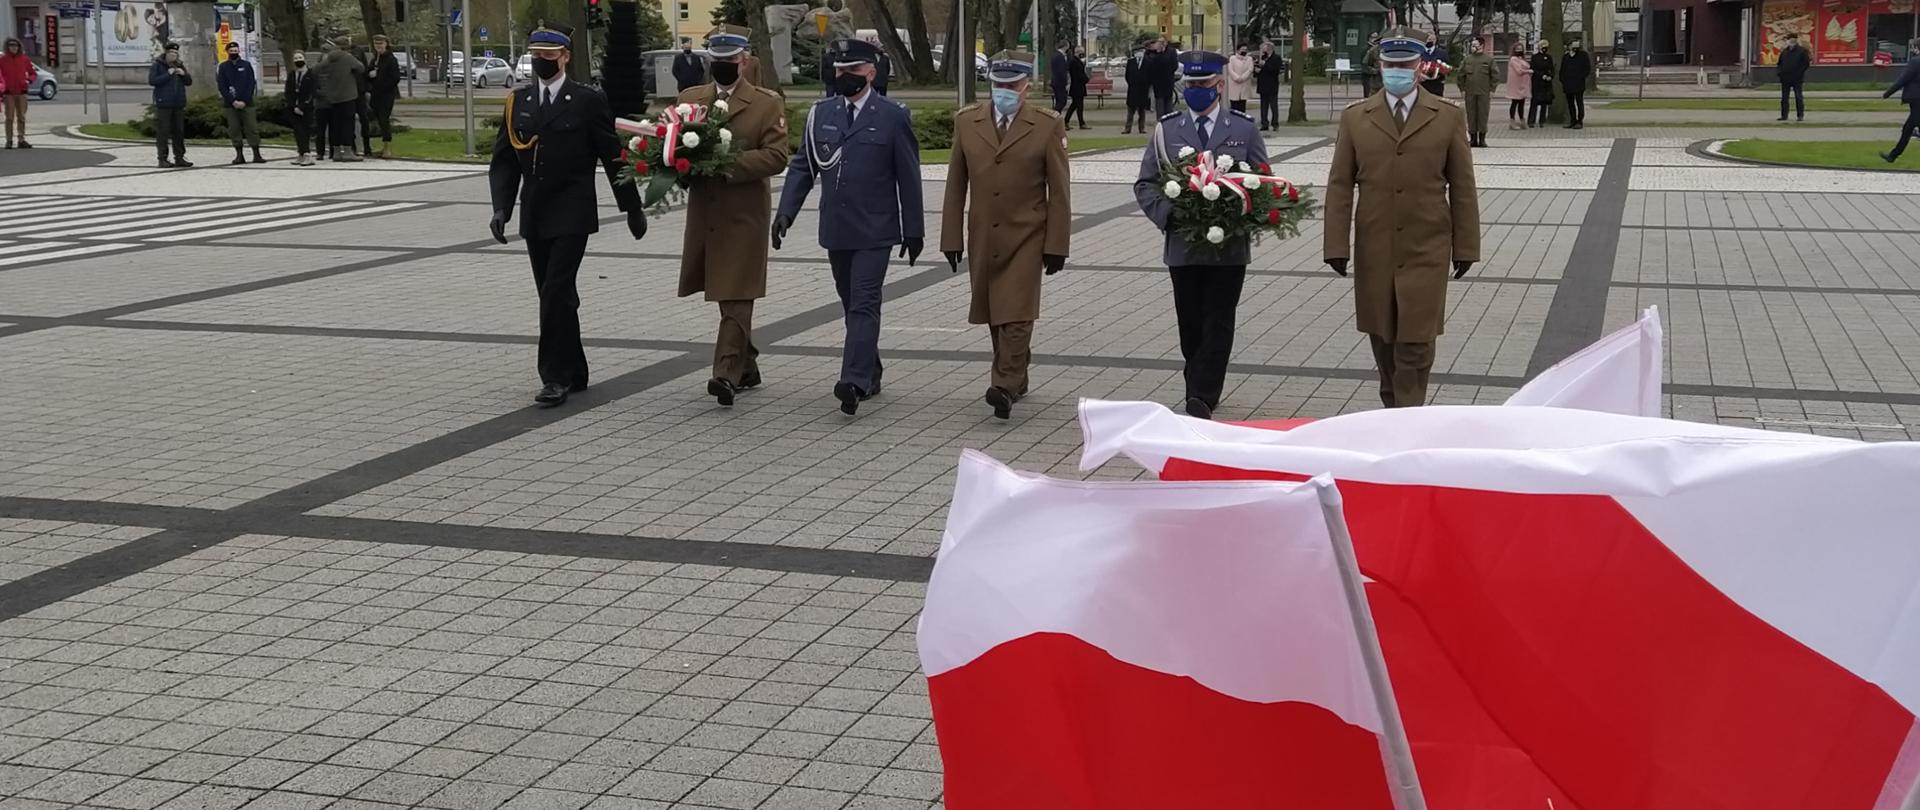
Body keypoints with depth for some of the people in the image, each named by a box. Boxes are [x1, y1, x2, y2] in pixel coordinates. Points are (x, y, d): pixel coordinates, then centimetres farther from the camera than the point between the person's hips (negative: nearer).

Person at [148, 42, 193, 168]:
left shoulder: (180, 65, 15)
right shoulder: (157, 65, -2)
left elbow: (189, 81, 16)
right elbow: (152, 80, -13)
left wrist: (184, 74, -4)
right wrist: (168, 75, -16)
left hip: (179, 104, 5)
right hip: (163, 104, -5)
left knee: (179, 132, 7)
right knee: (162, 133, -5)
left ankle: (179, 158, 13)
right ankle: (163, 159, -2)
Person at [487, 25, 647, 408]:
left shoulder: (588, 101, -4)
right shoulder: (517, 102, 8)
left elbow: (612, 157, 0)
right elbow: (504, 161, 7)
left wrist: (632, 207, 3)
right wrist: (501, 207, -5)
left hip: (571, 215, -5)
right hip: (534, 218, 5)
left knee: (556, 292, -12)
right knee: (555, 296, 11)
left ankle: (556, 376, -5)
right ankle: (574, 372, 22)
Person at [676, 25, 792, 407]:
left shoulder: (767, 103, -2)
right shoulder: (689, 99, 13)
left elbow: (776, 156, -11)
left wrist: (728, 165, -21)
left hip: (744, 214, -5)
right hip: (704, 213, 5)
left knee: (736, 296, -9)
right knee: (726, 294, 13)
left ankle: (728, 373, -13)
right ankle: (746, 366, 25)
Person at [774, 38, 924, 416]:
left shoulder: (893, 115, -3)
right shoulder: (821, 113, 9)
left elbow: (908, 177, -2)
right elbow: (802, 166, 10)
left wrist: (914, 230, -2)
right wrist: (785, 212, -3)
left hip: (875, 230, -5)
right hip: (836, 229, 5)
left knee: (864, 303, -12)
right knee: (853, 304, 12)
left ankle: (855, 381, -19)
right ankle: (870, 376, 23)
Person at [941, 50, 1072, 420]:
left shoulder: (1048, 126, -3)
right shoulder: (966, 122, 5)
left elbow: (1059, 191, -2)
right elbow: (956, 186, 8)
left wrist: (1056, 245, -6)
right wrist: (951, 237, 5)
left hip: (1025, 237, -4)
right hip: (983, 238, 4)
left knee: (1016, 315, -11)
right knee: (994, 315, 11)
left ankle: (1005, 386, -12)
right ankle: (1015, 377, 27)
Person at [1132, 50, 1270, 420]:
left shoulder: (1244, 129, 4)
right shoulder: (1167, 129, 6)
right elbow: (1145, 184, 6)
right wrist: (1168, 214, -11)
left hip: (1229, 246, -1)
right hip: (1183, 245, 2)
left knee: (1218, 324, -4)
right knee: (1191, 324, 8)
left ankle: (1202, 397, -6)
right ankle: (1201, 390, 22)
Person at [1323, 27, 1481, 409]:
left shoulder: (1448, 118, 1)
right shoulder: (1355, 118, 4)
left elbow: (1462, 187, 4)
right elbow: (1340, 185, 3)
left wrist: (1466, 246, 2)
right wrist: (1337, 245, -3)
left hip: (1426, 251, -2)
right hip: (1374, 251, 2)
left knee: (1415, 344, -6)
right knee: (1383, 340, 11)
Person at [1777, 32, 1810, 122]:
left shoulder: (1802, 51, -2)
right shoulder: (1784, 51, 12)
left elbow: (1807, 63, -5)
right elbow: (1779, 64, 19)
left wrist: (1799, 72, -14)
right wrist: (1778, 72, 2)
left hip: (1797, 79, -5)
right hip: (1785, 79, 5)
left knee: (1799, 98, -2)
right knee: (1784, 98, 6)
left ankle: (1801, 115, 3)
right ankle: (1784, 115, 12)